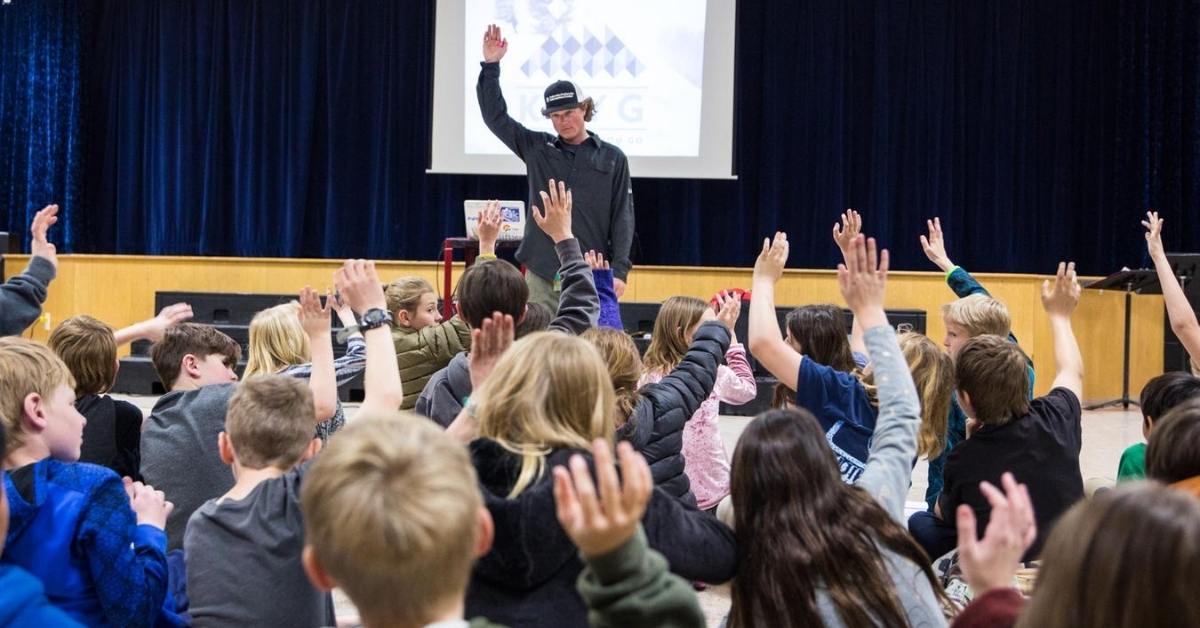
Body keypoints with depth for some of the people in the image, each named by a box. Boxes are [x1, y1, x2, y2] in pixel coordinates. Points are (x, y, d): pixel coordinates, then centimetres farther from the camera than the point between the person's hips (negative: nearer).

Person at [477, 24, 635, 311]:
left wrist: (620, 270, -7)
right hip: (540, 275, 2)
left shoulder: (612, 158, 3)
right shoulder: (537, 148, 8)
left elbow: (622, 217, 1)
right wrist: (491, 66, -5)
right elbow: (495, 117, 4)